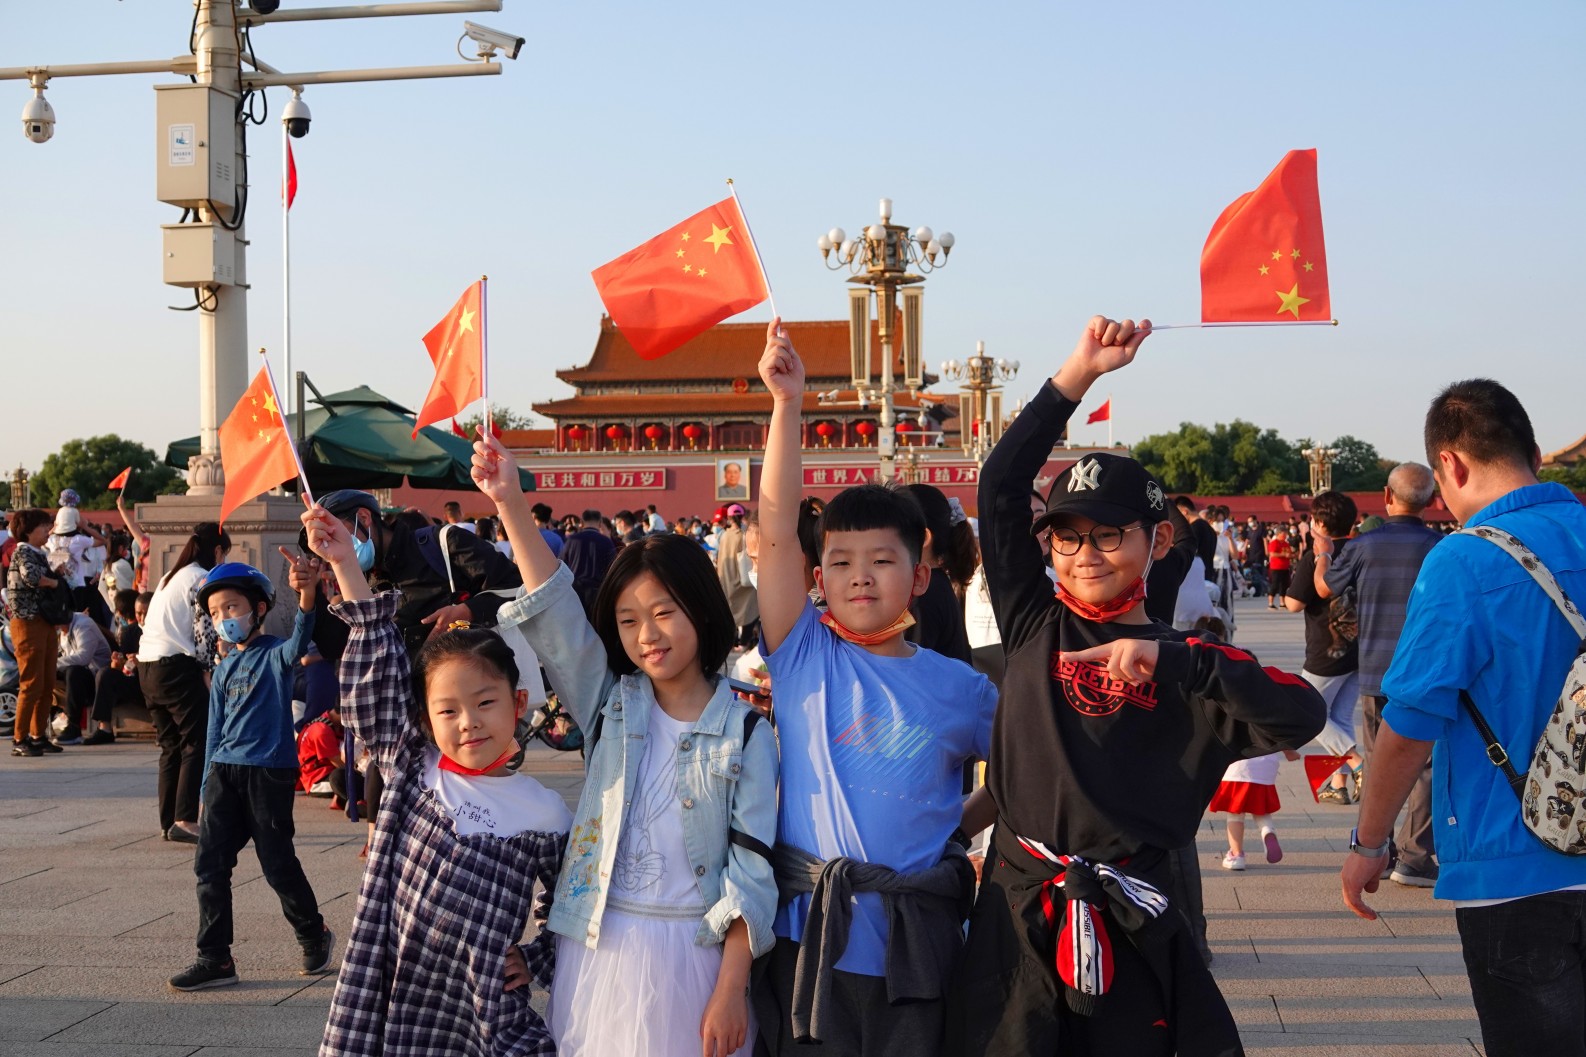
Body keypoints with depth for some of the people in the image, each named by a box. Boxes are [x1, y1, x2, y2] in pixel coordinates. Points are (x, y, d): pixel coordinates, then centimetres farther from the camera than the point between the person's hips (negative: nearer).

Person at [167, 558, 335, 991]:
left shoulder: (274, 654, -6)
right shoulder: (224, 669, 14)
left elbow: (296, 646, -31)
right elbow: (216, 729, 18)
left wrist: (306, 601, -52)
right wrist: (207, 789, 14)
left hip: (269, 772, -6)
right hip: (225, 771, 6)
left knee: (278, 864, 0)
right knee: (209, 864, 1)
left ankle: (315, 935, 24)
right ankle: (214, 959, 8)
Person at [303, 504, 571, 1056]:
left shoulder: (546, 815, -1)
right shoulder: (412, 768, 3)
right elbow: (378, 674, 0)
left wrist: (535, 960, -1)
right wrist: (346, 565, -3)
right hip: (381, 1012, 1)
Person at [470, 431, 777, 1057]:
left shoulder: (744, 734, -3)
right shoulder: (610, 704, 6)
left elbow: (751, 870, -6)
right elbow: (552, 612, -6)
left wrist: (731, 990, -11)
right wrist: (510, 502, -17)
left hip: (693, 956, -3)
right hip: (597, 952, 3)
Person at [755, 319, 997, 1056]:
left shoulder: (957, 688, 3)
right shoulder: (803, 658, 1)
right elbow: (776, 532, -9)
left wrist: (962, 822, 6)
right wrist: (787, 403, -13)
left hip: (914, 948, 1)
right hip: (808, 941, 0)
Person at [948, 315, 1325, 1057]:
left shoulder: (1183, 659, 2)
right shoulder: (1034, 626, 7)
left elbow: (1300, 715, -15)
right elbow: (1001, 484, 0)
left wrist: (1167, 660, -20)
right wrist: (1078, 375, -3)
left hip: (1127, 929, -1)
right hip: (1016, 913, 1)